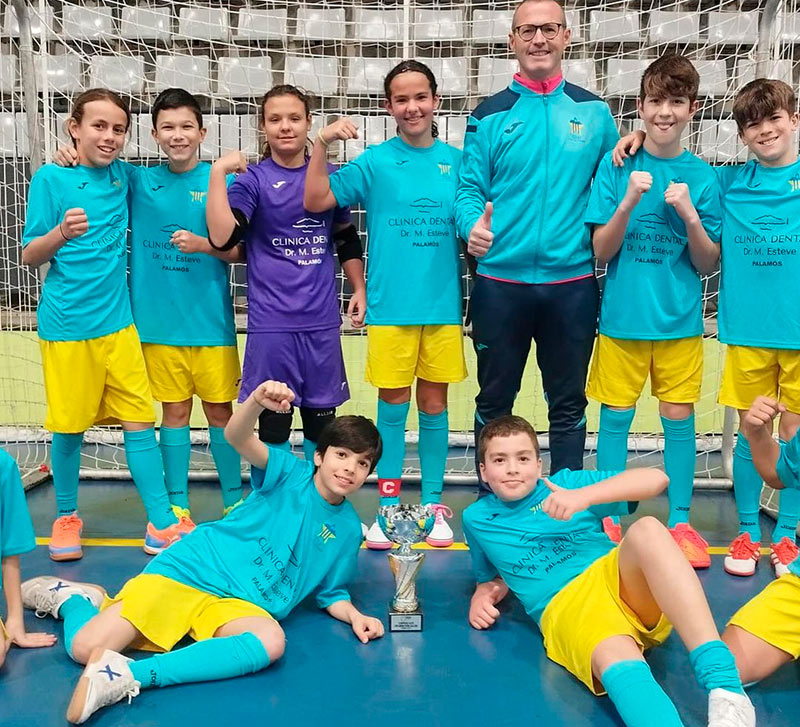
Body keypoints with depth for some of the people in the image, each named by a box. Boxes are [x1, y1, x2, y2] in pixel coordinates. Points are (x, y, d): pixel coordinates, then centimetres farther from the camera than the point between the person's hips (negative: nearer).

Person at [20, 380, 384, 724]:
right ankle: (73, 597, 21)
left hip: (239, 606, 3)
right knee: (85, 646, -15)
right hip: (187, 570, -2)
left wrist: (354, 616, -4)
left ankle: (132, 675, -32)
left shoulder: (348, 530, 9)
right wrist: (258, 399, -43)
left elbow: (331, 593, 19)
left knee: (270, 641, -34)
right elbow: (237, 437, -21)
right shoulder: (291, 474, -3)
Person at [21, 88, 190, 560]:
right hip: (66, 324, -3)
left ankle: (162, 523, 8)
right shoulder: (50, 179, -4)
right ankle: (67, 517, 26)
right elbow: (29, 256, -4)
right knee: (69, 425, 6)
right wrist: (62, 232, -22)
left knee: (139, 420, 1)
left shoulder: (122, 176, 7)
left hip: (117, 322, 3)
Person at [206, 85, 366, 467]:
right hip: (271, 323, -3)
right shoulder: (252, 179, -3)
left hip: (323, 321, 3)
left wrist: (359, 289, 13)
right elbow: (222, 237, -18)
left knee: (322, 416, 12)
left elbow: (346, 239, 18)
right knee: (274, 420, 4)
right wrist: (218, 172, -18)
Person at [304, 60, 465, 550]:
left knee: (434, 403, 9)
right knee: (394, 404, 5)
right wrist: (322, 146, -15)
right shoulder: (375, 161, 1)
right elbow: (317, 201, -5)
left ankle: (433, 505, 21)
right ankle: (389, 506, 17)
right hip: (391, 304, -1)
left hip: (442, 303, 2)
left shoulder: (456, 161, 7)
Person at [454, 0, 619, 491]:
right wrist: (472, 225, -20)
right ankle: (491, 504, 26)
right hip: (501, 282, -1)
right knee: (494, 401, 10)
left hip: (573, 282, 1)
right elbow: (470, 188, -2)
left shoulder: (594, 112, 7)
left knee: (569, 403, 11)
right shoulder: (490, 116, 3)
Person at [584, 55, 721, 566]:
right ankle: (609, 519, 20)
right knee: (616, 417, 6)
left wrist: (690, 216, -16)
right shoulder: (616, 167, -3)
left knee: (680, 419, 8)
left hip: (680, 319, 1)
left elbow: (708, 264, 1)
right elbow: (601, 251, -5)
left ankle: (681, 521, 22)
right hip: (623, 316, -1)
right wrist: (628, 202, -20)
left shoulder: (703, 177, 0)